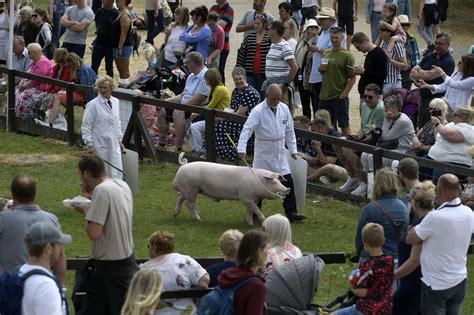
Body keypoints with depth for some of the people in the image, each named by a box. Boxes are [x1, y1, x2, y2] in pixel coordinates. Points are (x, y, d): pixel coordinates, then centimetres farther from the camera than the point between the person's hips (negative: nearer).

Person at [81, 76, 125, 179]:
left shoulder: (115, 102, 9)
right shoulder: (93, 105, -10)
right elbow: (85, 127, -9)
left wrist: (120, 141, 19)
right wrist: (90, 144, -14)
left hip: (114, 146, 6)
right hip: (100, 148, -6)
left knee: (117, 175, 4)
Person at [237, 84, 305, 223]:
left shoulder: (284, 109, 4)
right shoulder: (258, 111, -13)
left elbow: (289, 130, 13)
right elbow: (247, 130, -22)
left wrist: (293, 149, 10)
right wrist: (242, 149, -33)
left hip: (279, 153, 5)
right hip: (264, 153, -4)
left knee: (288, 182, -2)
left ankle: (291, 212, 1)